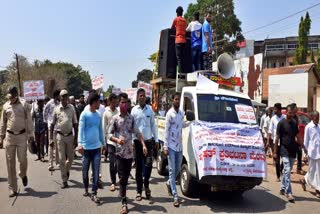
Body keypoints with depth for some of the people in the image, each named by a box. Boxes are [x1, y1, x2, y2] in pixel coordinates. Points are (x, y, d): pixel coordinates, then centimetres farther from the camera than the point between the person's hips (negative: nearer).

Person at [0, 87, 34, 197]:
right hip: (9, 135, 2)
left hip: (22, 135, -2)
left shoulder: (24, 104, -1)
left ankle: (23, 175, 33)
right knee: (10, 163, 3)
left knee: (22, 159, -3)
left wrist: (31, 134, -3)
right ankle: (12, 189, 12)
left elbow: (29, 120, 0)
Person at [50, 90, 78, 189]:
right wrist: (51, 138, -1)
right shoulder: (56, 109, 0)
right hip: (60, 136, -1)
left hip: (70, 135, 1)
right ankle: (64, 181, 10)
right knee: (62, 159, 2)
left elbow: (75, 124, 4)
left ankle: (67, 170, 40)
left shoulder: (72, 108, 1)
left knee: (71, 157, 8)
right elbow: (52, 124, 5)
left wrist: (76, 138, 0)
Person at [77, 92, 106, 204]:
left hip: (97, 146, 3)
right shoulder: (84, 114, -5)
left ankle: (94, 193, 3)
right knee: (85, 170, 10)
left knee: (96, 171, -2)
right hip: (86, 146, -3)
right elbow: (81, 129, -9)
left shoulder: (99, 115, 10)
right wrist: (80, 144, -18)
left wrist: (103, 143, 19)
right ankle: (86, 188, 31)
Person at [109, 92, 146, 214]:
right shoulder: (115, 118, -3)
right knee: (122, 178, -3)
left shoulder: (131, 118, 4)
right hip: (120, 152, -3)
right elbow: (110, 134, 0)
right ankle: (124, 203, 0)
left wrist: (143, 145, -6)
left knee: (126, 177, 13)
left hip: (130, 152, 3)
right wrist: (117, 140, -20)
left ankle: (122, 194, 32)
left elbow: (137, 133, 5)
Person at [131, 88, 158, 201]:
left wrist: (156, 140, 7)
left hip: (148, 141, 1)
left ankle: (146, 184, 22)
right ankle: (139, 190, 16)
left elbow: (153, 125, 10)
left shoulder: (150, 109, 5)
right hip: (138, 141, -1)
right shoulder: (134, 110, -1)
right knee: (138, 166, 5)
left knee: (148, 164, -4)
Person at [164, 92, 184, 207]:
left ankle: (169, 183, 42)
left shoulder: (182, 113, 9)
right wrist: (165, 146, -13)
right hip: (171, 146, -6)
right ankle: (175, 197, 0)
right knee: (172, 170, -2)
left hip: (179, 146, 6)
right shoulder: (170, 114, -9)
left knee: (178, 169, 15)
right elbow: (167, 131, -10)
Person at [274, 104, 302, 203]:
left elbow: (297, 137, 16)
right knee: (287, 171, -11)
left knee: (287, 171, 13)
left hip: (293, 151, 5)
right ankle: (289, 193, -12)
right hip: (284, 150, -5)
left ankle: (282, 189, 27)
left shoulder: (295, 123, 9)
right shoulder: (281, 123, -6)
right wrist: (275, 152, -8)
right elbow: (277, 138, -6)